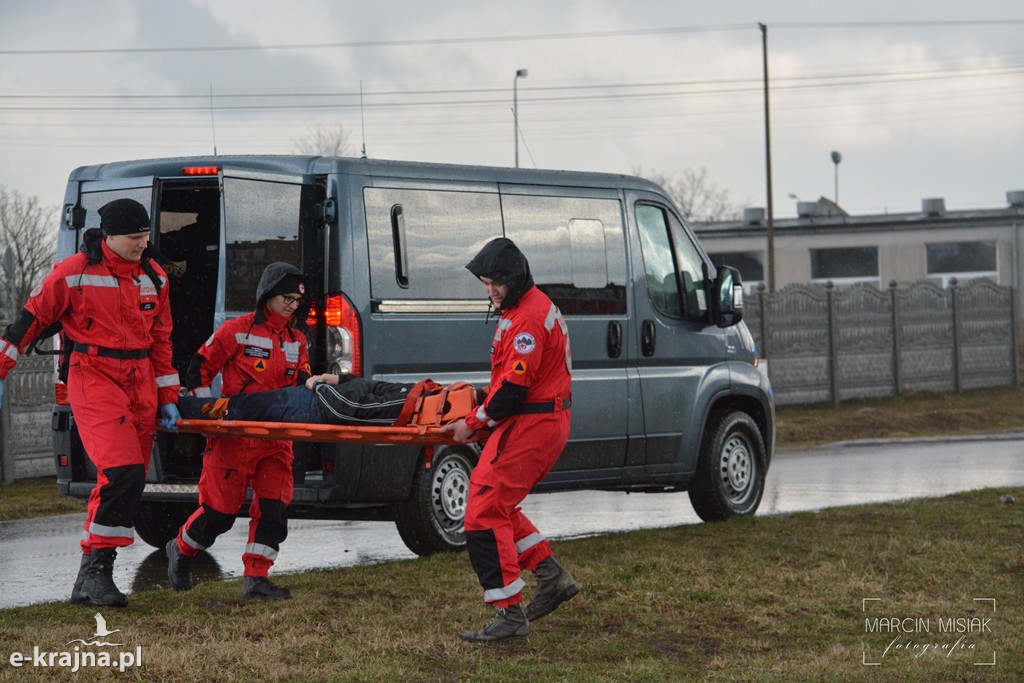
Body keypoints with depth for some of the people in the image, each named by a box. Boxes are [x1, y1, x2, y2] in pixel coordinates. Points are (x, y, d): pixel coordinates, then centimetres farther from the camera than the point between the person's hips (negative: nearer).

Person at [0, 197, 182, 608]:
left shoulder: (153, 277, 10)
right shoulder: (74, 273, -8)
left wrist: (167, 398, 16)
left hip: (140, 384, 7)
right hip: (93, 380, -7)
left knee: (130, 482, 5)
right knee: (122, 472, -22)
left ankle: (95, 575, 13)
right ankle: (93, 571, -19)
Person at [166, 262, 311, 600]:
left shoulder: (297, 341, 15)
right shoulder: (237, 331, -3)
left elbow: (301, 387, 18)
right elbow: (199, 369, 1)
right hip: (234, 435, -6)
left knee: (274, 506, -5)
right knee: (221, 508, 0)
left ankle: (256, 578, -3)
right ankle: (181, 549, 26)